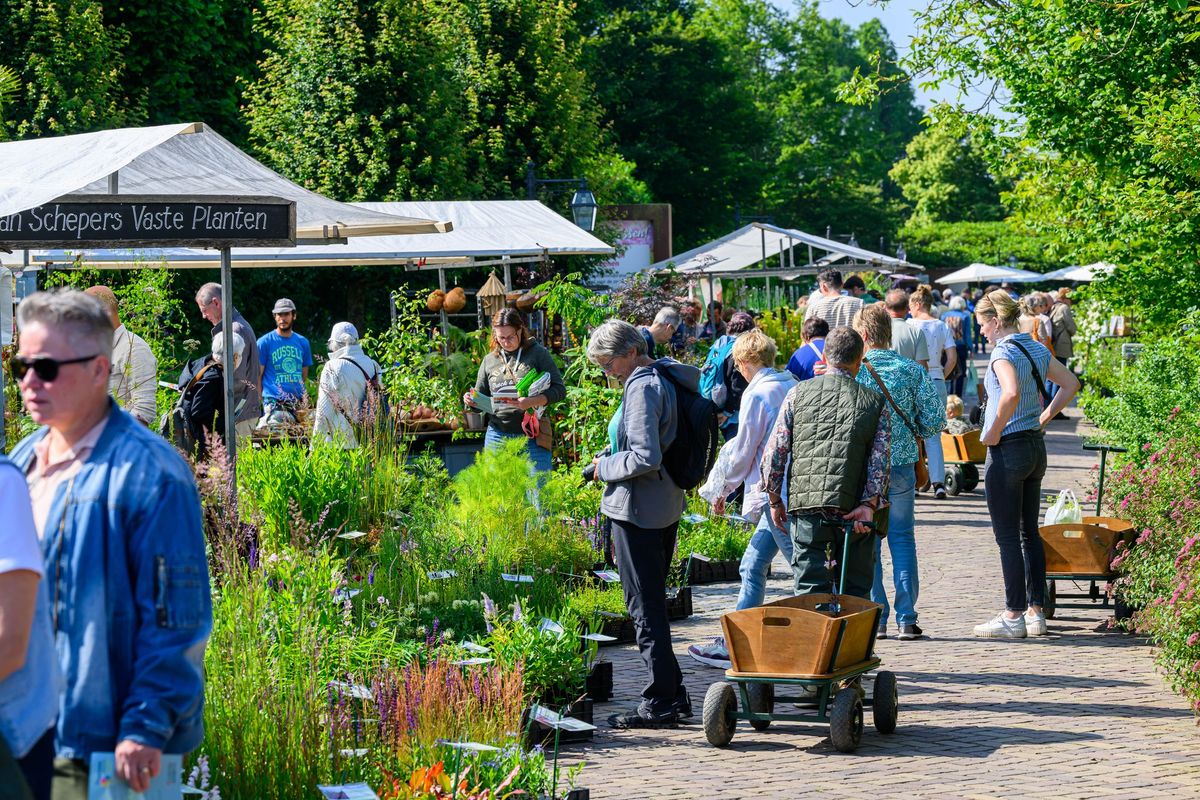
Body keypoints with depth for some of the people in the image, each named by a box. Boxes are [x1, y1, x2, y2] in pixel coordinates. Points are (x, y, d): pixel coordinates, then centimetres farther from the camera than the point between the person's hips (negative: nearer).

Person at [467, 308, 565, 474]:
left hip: (532, 437, -3)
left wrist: (532, 402, -20)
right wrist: (471, 401, -6)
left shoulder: (538, 354, 1)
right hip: (497, 437, 3)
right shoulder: (489, 360, 12)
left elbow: (559, 390, -4)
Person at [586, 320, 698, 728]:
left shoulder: (642, 388, -18)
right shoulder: (664, 378, 11)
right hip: (666, 508, 10)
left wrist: (605, 467, -10)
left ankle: (660, 702, 1)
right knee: (653, 604, 17)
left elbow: (645, 458, -25)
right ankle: (673, 695, 20)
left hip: (639, 510, -10)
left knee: (645, 608, -3)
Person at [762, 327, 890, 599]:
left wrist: (774, 500, 14)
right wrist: (869, 505, -8)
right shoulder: (874, 402, 6)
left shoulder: (798, 394, 6)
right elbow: (881, 460, -5)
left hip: (805, 505, 0)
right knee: (856, 591, 10)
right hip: (854, 509, 0)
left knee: (810, 589, 1)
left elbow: (773, 454, 4)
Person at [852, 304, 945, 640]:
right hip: (901, 465, 2)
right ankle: (906, 618, 5)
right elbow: (934, 420, -3)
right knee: (902, 538, 9)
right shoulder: (913, 370, -2)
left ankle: (875, 619, 6)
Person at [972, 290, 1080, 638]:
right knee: (1029, 532, 14)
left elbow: (1011, 393, -34)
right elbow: (1070, 383, 20)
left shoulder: (1003, 352, -16)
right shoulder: (1037, 349, 10)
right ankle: (1035, 612, 16)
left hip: (1007, 450, -9)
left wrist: (994, 432, -21)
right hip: (1036, 447, 9)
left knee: (1007, 537, -2)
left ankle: (1013, 616, 0)